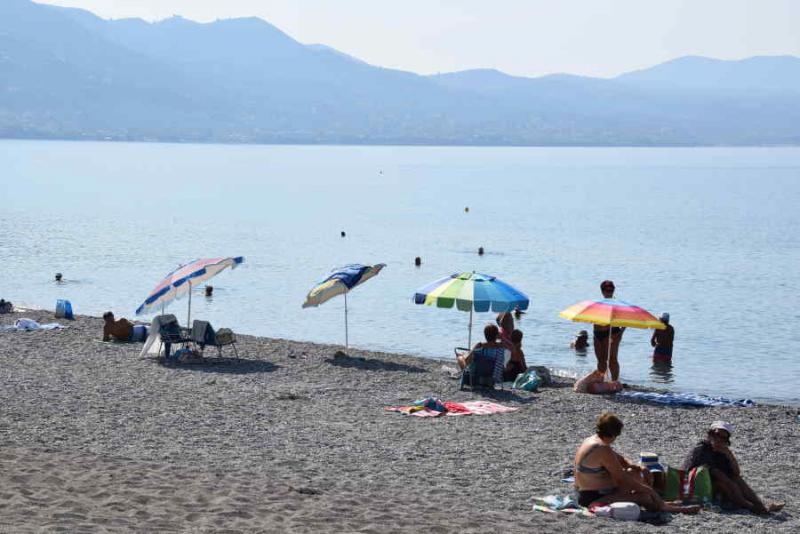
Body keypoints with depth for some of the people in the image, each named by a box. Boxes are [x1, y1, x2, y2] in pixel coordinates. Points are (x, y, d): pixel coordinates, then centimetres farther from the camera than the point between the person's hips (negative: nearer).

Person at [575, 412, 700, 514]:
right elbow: (621, 478, -21)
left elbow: (620, 460, 18)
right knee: (646, 496, -13)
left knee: (634, 473, 19)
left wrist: (638, 468, 1)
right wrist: (648, 489, -10)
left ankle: (660, 504, 19)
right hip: (596, 499, -11)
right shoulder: (602, 449, -24)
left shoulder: (590, 440, 9)